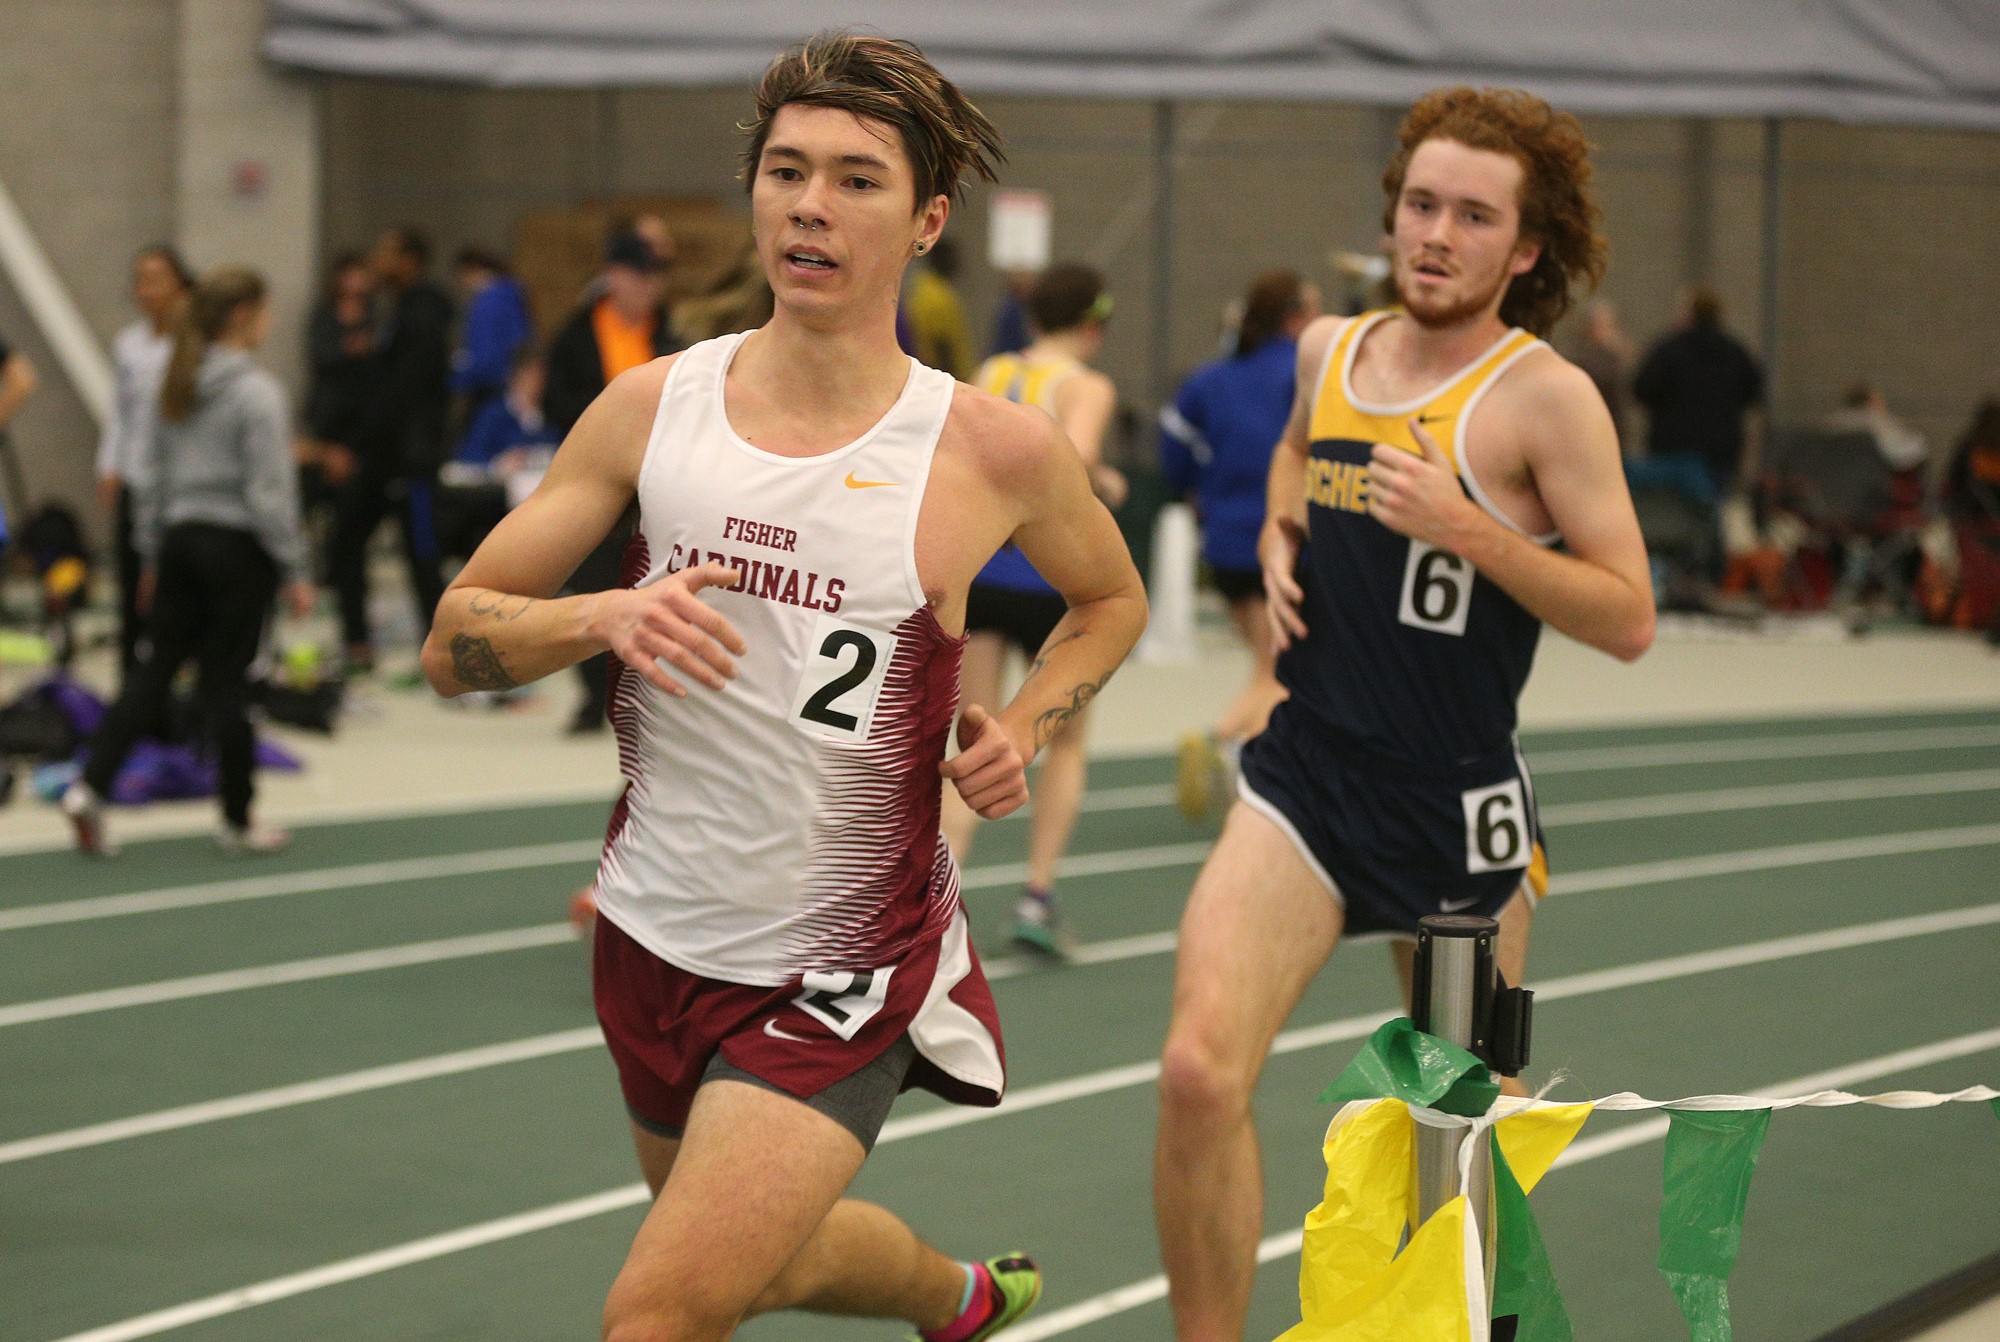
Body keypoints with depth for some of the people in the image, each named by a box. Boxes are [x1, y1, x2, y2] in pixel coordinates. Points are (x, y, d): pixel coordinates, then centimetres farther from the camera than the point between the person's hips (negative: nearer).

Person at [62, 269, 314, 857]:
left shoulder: (178, 385, 8)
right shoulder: (256, 392, -13)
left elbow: (148, 474, 12)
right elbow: (269, 492, -15)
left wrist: (153, 556, 19)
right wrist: (295, 571, -9)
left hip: (181, 539, 6)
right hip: (239, 546, -6)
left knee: (153, 671, 6)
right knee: (225, 681, 1)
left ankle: (90, 786, -7)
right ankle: (238, 819, 12)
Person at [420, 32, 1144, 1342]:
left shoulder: (995, 451, -10)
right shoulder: (654, 407, -4)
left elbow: (1112, 598, 12)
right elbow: (454, 639, -1)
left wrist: (1023, 730, -6)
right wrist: (601, 618, -21)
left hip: (840, 972, -4)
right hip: (657, 931, 4)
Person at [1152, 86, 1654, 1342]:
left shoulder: (1544, 396, -10)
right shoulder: (1329, 352, 6)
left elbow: (1629, 619, -13)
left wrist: (1470, 530, -22)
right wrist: (1278, 536, 11)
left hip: (1458, 810, -3)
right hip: (1305, 779, 3)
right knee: (1200, 1069, -18)